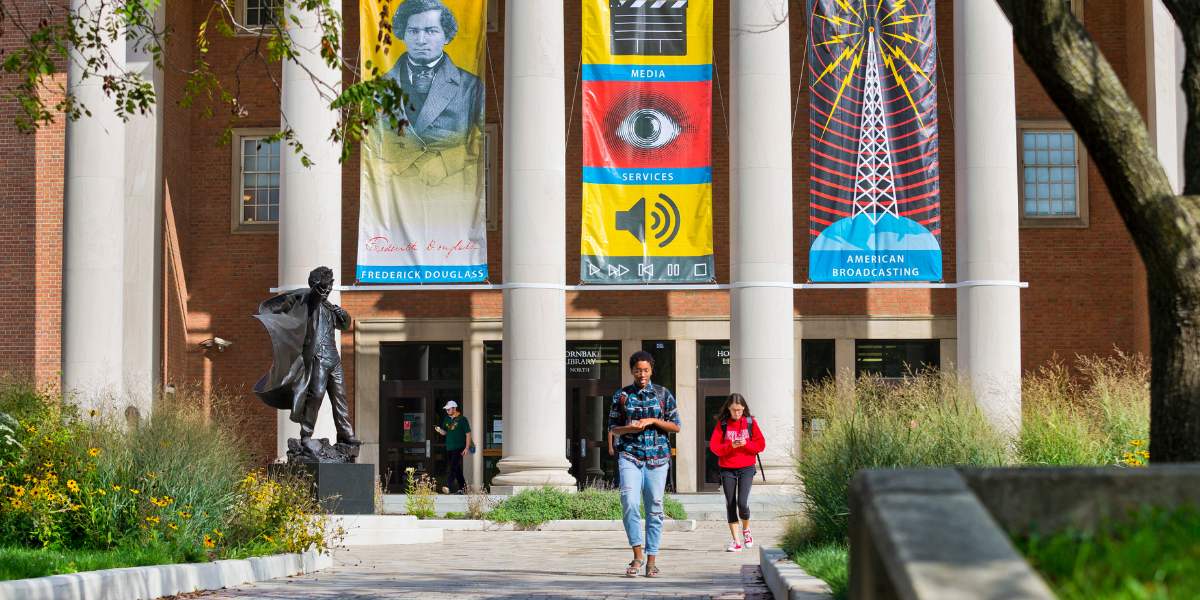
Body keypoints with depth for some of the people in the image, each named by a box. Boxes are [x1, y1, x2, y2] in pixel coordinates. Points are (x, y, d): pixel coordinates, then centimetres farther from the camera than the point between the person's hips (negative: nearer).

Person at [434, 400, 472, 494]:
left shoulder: (462, 419, -5)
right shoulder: (447, 419, 14)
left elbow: (468, 434, -5)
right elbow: (444, 432, 16)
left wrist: (466, 448, -11)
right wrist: (439, 430, -8)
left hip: (459, 448, -7)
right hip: (449, 448, 7)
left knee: (453, 468, -16)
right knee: (457, 469, 11)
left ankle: (447, 487, -26)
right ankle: (463, 488, 18)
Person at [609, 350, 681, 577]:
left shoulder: (663, 394, 6)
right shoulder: (622, 395, 7)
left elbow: (676, 426, 5)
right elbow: (613, 427, 11)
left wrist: (652, 421, -10)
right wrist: (627, 429, -10)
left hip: (657, 458, 1)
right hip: (630, 457, -1)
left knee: (654, 508, 1)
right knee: (629, 502, -19)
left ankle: (651, 560, 8)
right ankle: (637, 554, -7)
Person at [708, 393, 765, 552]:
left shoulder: (750, 423, 2)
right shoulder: (722, 424, 2)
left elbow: (761, 444, 3)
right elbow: (714, 446, -2)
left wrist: (746, 444, -14)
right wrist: (730, 446, -17)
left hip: (746, 468, -1)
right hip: (727, 469, 1)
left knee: (742, 502, -14)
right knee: (730, 505, 1)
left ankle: (746, 529, 16)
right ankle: (736, 541, 9)